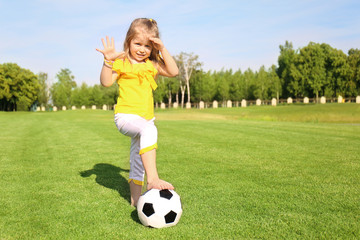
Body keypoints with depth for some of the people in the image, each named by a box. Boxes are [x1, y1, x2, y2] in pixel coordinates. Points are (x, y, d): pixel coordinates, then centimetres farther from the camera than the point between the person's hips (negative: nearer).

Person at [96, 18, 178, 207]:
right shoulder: (121, 63, -2)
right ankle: (152, 178, -43)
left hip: (146, 118, 6)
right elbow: (106, 82, -13)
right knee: (148, 130, -39)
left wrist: (163, 50, -5)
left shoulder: (152, 65, 12)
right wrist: (108, 60, -25)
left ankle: (135, 198, 28)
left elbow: (173, 72, 0)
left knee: (138, 161, 15)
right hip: (126, 116, -6)